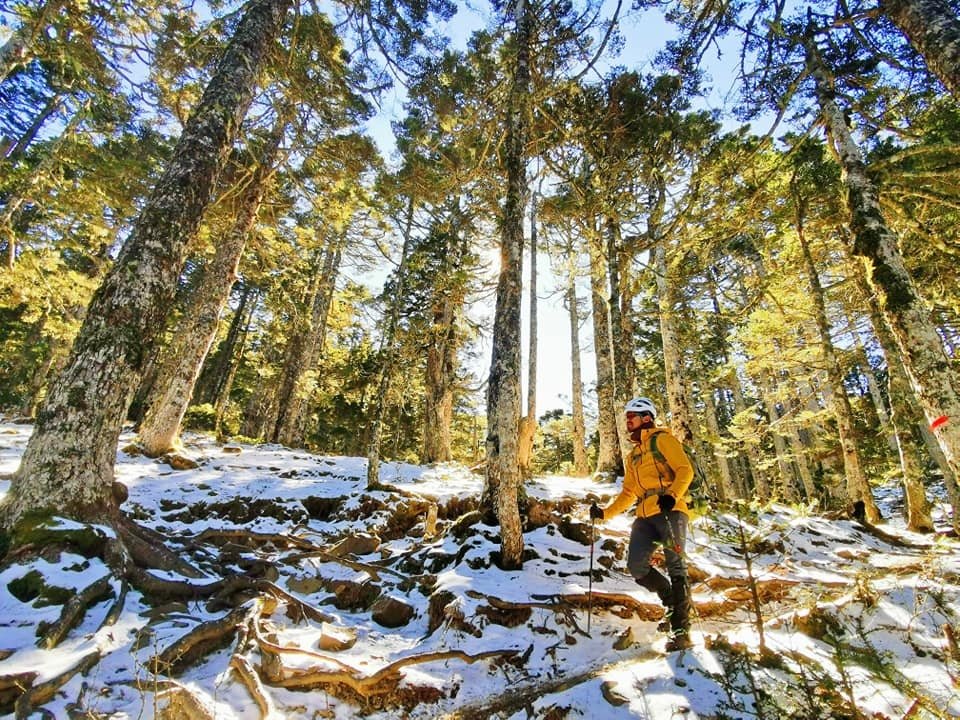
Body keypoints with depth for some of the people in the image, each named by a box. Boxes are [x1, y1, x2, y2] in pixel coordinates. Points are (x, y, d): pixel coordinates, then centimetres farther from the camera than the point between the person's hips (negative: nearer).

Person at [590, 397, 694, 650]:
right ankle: (672, 600, 18)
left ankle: (681, 631, 3)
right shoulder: (633, 456, 25)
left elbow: (685, 470, -8)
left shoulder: (662, 439, 4)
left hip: (670, 512, -6)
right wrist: (605, 513, 15)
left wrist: (672, 495, -26)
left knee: (675, 567, -8)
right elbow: (628, 493, 25)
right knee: (636, 566, -5)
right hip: (645, 516, 6)